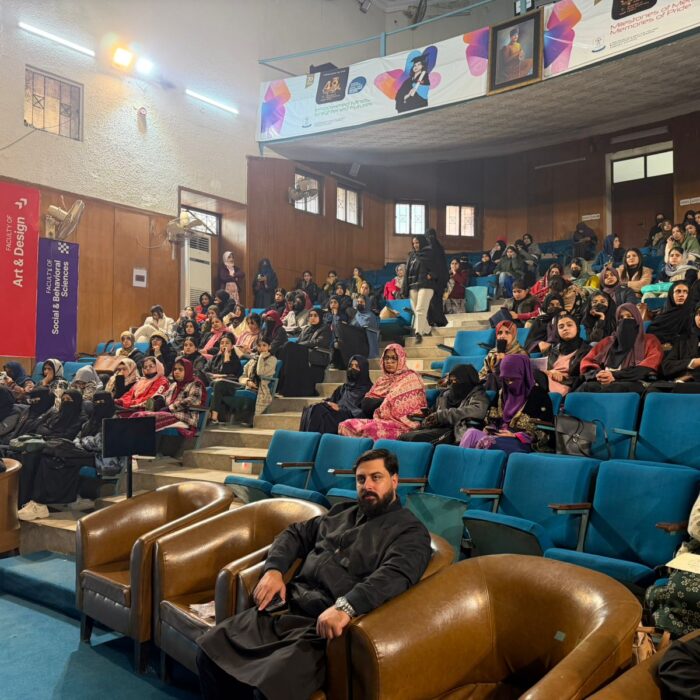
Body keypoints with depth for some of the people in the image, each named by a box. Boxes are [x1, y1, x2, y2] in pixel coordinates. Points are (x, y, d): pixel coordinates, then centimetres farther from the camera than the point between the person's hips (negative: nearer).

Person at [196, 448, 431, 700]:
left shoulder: (410, 530, 0)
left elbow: (395, 575, -19)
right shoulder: (342, 511, 22)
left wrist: (346, 607, -34)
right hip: (288, 605, 6)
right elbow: (296, 534, 26)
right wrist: (274, 570, 6)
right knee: (210, 649, -11)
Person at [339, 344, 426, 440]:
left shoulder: (411, 379, 0)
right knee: (346, 425, -15)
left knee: (371, 430, -34)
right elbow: (366, 404, 9)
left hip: (402, 424, -6)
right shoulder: (383, 379, 18)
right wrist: (385, 401, -4)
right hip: (381, 421, 6)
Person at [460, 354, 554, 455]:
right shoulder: (502, 393, 17)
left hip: (526, 443, -6)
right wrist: (488, 432, -2)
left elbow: (544, 432, -7)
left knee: (488, 443, -36)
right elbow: (492, 419, 20)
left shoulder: (538, 395, -2)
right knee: (471, 433, -25)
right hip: (501, 435, 6)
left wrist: (515, 436, -15)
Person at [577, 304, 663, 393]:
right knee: (586, 387, -35)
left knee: (609, 389, -41)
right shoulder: (608, 341, 30)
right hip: (606, 382, 3)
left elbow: (647, 368, -1)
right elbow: (587, 362, 20)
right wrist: (597, 374, -6)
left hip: (633, 384, -3)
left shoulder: (650, 341, 19)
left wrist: (616, 375, -14)